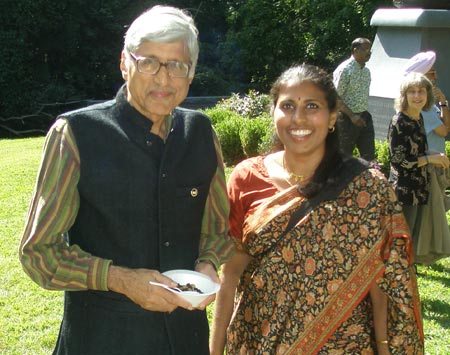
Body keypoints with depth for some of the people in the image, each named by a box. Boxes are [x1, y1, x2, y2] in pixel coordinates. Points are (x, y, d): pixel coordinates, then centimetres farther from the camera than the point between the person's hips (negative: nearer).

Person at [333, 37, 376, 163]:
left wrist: (364, 114, 12)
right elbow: (335, 98, -17)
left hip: (364, 117, 7)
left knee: (369, 156, 6)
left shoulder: (366, 70, 10)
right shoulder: (344, 69, -14)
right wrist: (352, 115, -22)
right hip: (347, 118, -7)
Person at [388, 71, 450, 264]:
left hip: (420, 186, 8)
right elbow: (397, 160, -20)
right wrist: (430, 158, -17)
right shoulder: (399, 121, -17)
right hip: (404, 189, -8)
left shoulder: (418, 118, 7)